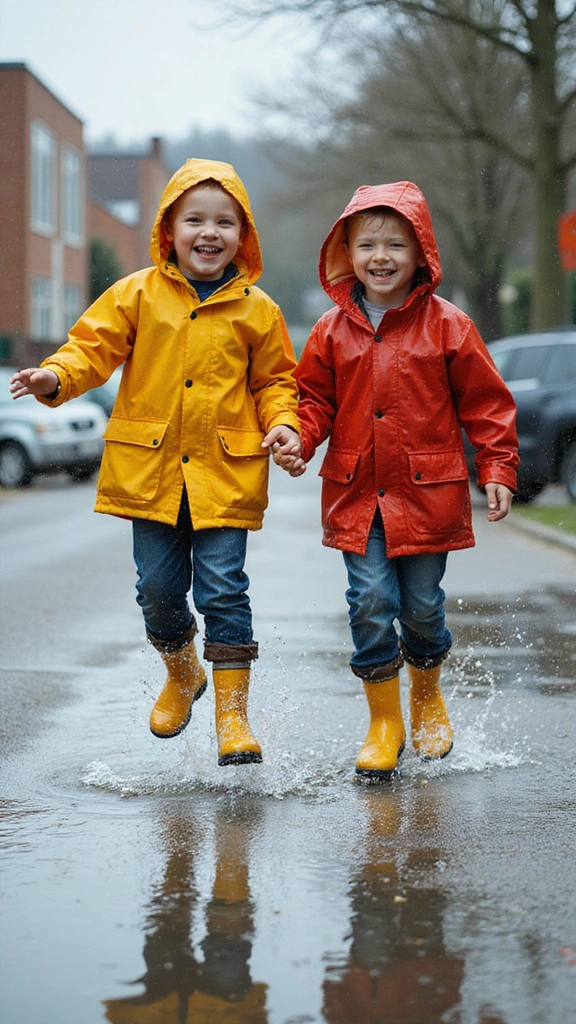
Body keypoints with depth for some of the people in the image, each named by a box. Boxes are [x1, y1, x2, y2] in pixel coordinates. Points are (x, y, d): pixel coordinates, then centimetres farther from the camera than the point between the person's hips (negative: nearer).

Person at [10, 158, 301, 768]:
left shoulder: (256, 310, 4)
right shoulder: (136, 295, 2)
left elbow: (274, 381, 12)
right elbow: (94, 347, -1)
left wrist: (282, 422, -6)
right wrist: (57, 377, -20)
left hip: (226, 475, -1)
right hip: (151, 470, 1)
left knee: (223, 591, -4)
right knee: (159, 590, 9)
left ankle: (232, 714, 4)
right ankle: (182, 674, 38)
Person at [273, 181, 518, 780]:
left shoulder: (447, 325, -2)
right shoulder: (333, 330, 3)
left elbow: (486, 403, 2)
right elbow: (315, 397, 12)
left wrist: (496, 471, -4)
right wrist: (300, 440, -7)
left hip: (427, 492, -1)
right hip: (356, 495, 1)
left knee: (422, 607, 6)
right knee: (371, 604, -4)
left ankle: (427, 698, 35)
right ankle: (384, 724, 11)